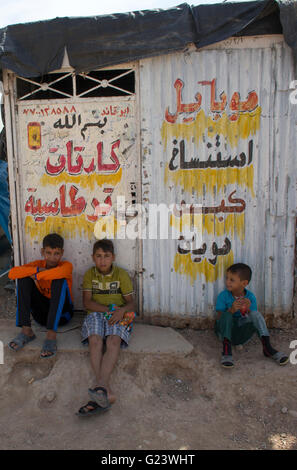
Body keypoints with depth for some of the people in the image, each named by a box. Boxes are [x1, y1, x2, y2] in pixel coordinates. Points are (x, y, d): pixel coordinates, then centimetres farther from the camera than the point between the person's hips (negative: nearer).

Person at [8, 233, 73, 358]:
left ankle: (51, 334, -35)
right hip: (41, 313, 4)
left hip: (61, 313, -3)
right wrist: (37, 270, -24)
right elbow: (11, 273, -16)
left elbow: (61, 271, -39)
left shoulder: (66, 265, -10)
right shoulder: (38, 264, 1)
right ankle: (26, 330, -21)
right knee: (24, 277, -13)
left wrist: (36, 276, -27)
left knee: (59, 280, -29)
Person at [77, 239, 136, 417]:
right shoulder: (90, 274, 9)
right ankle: (106, 391, -41)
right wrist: (109, 309, -14)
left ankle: (100, 386, -47)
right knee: (95, 340, -31)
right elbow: (87, 302, -1)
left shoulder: (121, 274, 6)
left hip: (118, 316, -1)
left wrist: (121, 310, -20)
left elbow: (131, 303, 4)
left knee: (114, 341, -33)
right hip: (96, 314, 1)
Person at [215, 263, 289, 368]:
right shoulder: (223, 296, -7)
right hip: (225, 331, -1)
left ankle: (267, 348, -26)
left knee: (255, 314, -24)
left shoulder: (250, 297, -2)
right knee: (227, 315, -32)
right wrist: (232, 310, -32)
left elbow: (255, 318, -5)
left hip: (242, 334, 1)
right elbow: (219, 318, -13)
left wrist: (247, 310, -26)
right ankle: (226, 351, -38)